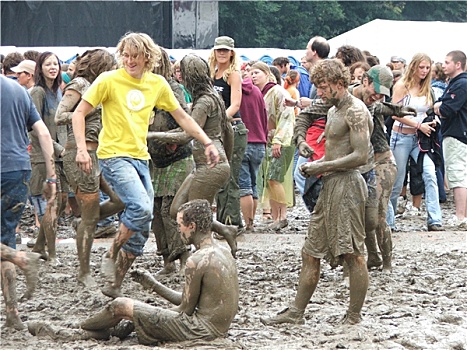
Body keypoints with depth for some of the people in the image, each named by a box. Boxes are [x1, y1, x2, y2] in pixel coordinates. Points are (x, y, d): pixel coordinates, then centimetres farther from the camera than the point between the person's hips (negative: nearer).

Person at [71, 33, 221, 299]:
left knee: (141, 230, 3)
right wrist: (82, 148, -17)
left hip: (140, 157, 6)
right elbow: (79, 113, -5)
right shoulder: (109, 80, -7)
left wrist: (208, 143, 11)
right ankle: (111, 256, -7)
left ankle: (115, 285, 13)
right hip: (114, 155, -6)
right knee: (141, 207, -27)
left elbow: (182, 117, 17)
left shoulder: (157, 84, 7)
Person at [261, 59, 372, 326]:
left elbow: (361, 156, -20)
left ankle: (354, 318, 0)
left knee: (354, 254, -5)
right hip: (330, 186, 11)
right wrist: (316, 164, 9)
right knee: (311, 252, 11)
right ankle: (296, 313, 15)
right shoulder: (334, 111, 19)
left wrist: (322, 167, -15)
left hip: (347, 184, -11)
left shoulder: (355, 111, -12)